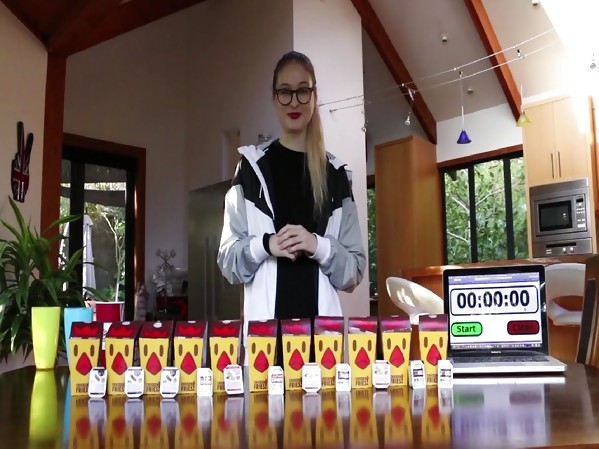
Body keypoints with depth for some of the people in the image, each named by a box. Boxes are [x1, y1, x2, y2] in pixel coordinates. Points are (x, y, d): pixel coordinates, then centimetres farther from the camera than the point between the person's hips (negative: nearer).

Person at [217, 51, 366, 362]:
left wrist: (318, 246, -10)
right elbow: (227, 259, 6)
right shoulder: (251, 167, 7)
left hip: (320, 322, 1)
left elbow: (355, 270, 8)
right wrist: (265, 245, -12)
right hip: (266, 323, -1)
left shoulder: (334, 174, 10)